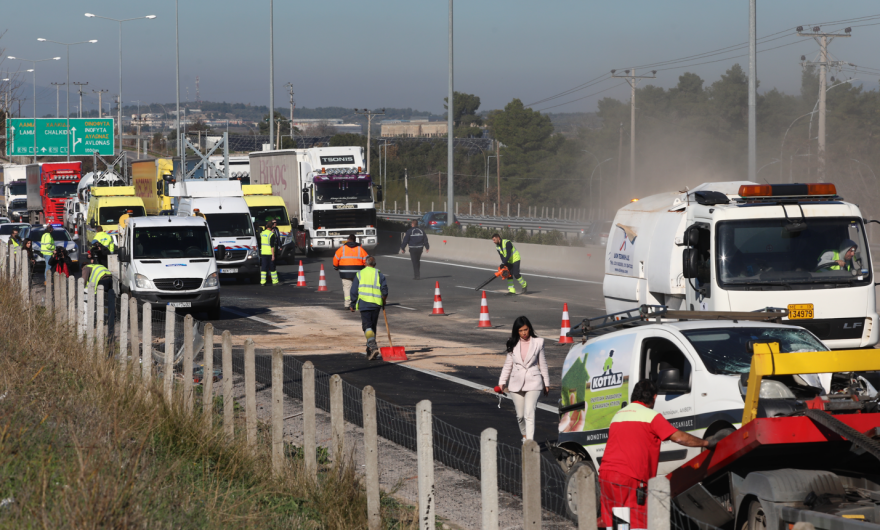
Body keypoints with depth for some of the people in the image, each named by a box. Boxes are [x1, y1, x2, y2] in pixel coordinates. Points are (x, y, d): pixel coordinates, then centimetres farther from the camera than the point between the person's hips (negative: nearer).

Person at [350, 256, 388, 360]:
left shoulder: (359, 274, 6)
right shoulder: (379, 274, 7)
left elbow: (354, 291, 5)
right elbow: (385, 290, -1)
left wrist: (353, 303, 15)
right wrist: (383, 302, 14)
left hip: (364, 303, -2)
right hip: (376, 304, 2)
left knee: (367, 326, -7)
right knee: (373, 327, 13)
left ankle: (373, 347, -28)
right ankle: (370, 350, 18)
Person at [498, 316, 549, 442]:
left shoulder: (538, 342, 0)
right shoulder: (513, 344, 5)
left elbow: (542, 364, 7)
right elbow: (508, 364, 10)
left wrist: (546, 384, 10)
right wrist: (502, 382, 2)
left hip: (533, 382, -3)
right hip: (516, 383, 3)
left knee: (529, 414, -15)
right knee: (520, 415, 11)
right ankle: (525, 435, 36)